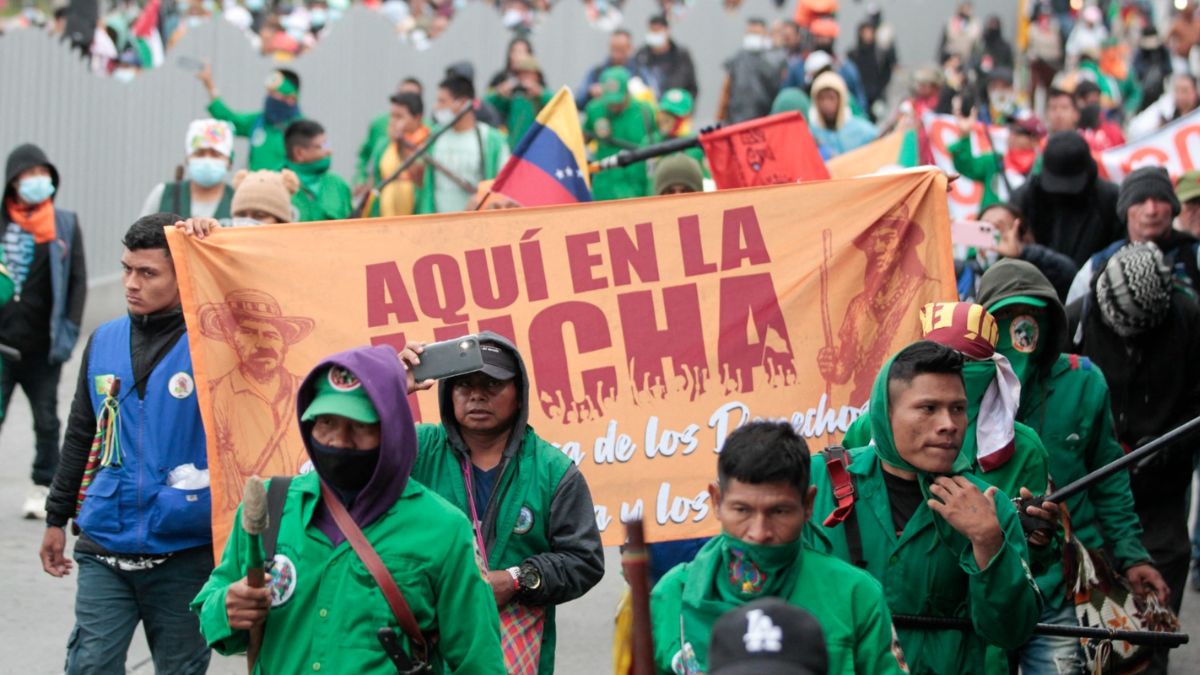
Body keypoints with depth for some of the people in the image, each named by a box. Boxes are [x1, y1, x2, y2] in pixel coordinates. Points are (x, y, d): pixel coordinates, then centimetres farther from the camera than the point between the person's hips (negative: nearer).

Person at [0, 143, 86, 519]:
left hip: (43, 345, 1)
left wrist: (68, 332, -4)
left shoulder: (66, 225, 4)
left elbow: (77, 281, 4)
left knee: (46, 419, 7)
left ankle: (43, 488, 18)